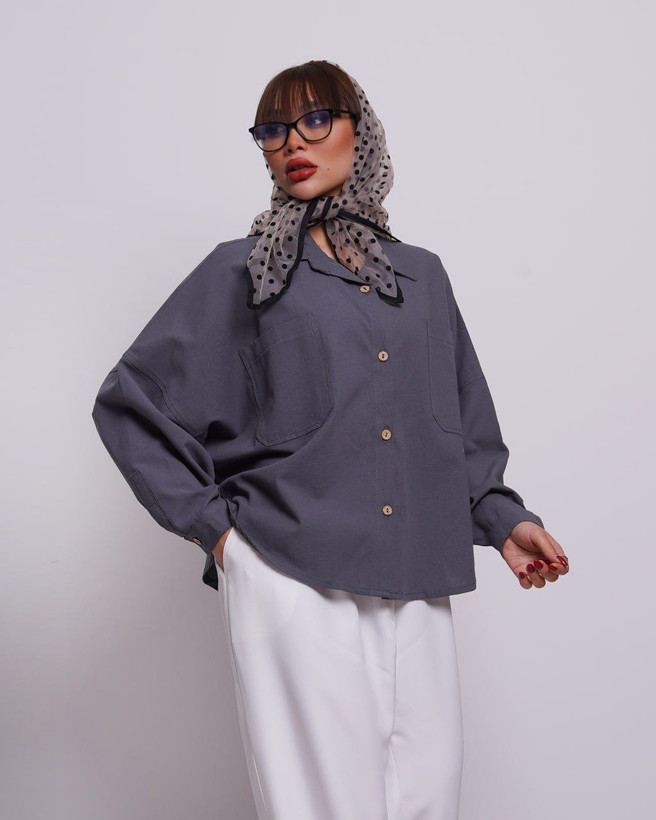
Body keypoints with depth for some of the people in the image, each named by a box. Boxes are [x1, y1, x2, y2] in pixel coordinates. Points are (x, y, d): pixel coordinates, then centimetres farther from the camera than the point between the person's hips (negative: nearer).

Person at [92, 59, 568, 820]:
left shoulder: (421, 274, 15)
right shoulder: (241, 271, 5)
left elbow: (464, 424, 21)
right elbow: (129, 403, 5)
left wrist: (503, 518, 8)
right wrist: (211, 521, -1)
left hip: (417, 587, 4)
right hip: (293, 579, -3)